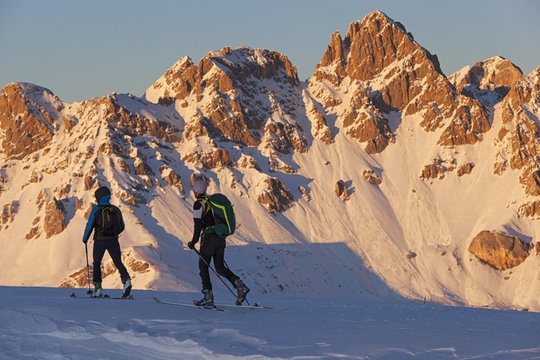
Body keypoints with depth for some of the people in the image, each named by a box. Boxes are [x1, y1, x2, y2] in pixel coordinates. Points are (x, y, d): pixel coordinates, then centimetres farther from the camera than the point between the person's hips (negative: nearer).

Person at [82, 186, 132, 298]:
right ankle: (126, 280, -24)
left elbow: (90, 225, -5)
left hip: (99, 241, -2)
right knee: (118, 263, 2)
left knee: (97, 264, 12)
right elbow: (121, 227, 13)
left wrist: (85, 238, 10)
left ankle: (98, 288, 7)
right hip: (113, 241, 3)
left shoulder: (96, 210, -6)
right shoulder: (116, 210, 6)